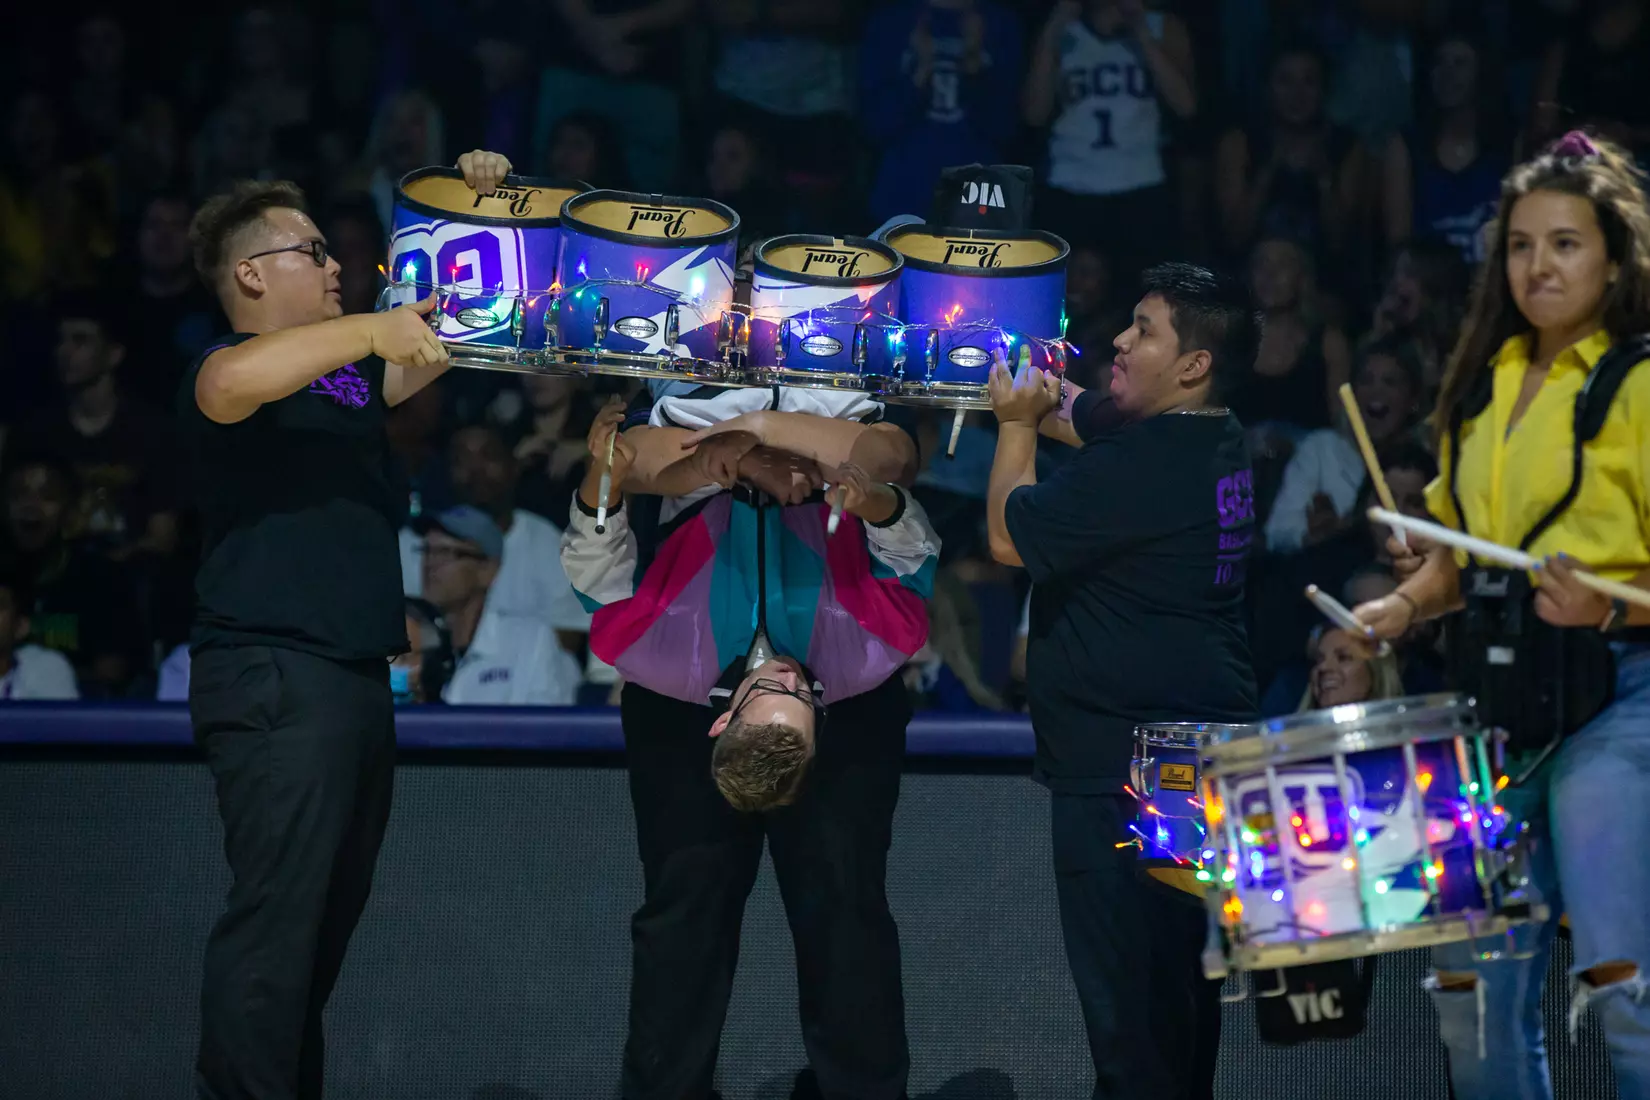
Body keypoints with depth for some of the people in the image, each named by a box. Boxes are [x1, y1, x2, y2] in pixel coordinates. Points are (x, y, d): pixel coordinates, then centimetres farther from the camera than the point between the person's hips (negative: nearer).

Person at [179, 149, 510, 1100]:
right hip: (275, 676, -9)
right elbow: (231, 385, -28)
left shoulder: (350, 372, 22)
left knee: (329, 917, 10)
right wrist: (371, 329, -28)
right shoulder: (235, 367, -5)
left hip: (357, 676, 9)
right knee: (277, 914, -15)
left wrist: (480, 216, 15)